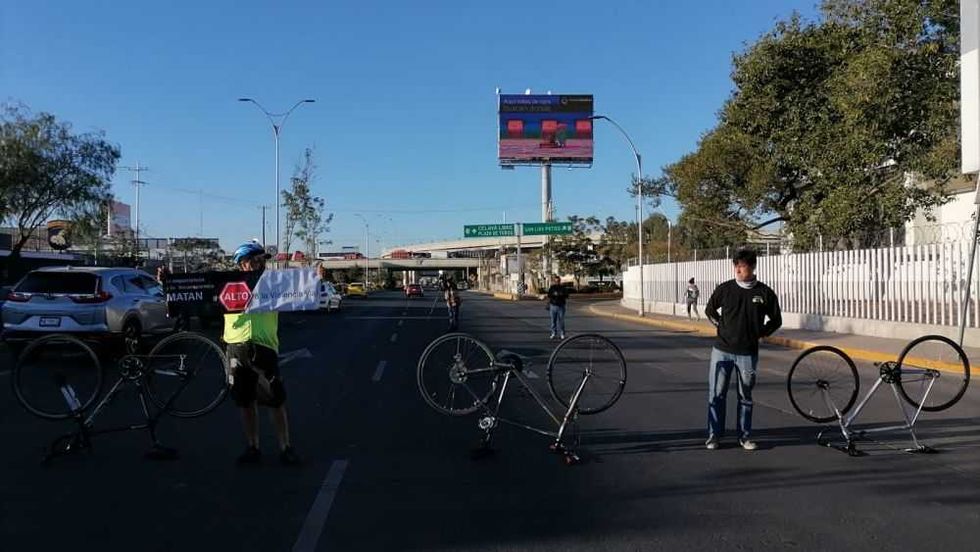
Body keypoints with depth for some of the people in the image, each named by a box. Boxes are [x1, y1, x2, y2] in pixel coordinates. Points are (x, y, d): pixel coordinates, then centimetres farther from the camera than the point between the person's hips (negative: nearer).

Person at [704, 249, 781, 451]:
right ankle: (714, 435, 11)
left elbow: (776, 320, 10)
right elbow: (709, 310, 15)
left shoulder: (765, 293, -2)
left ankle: (745, 436, 21)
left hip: (748, 353, 0)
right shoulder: (724, 289, -2)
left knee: (745, 396, 10)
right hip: (722, 351, 0)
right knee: (716, 395, 1)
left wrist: (759, 333, 2)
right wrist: (721, 325, 4)